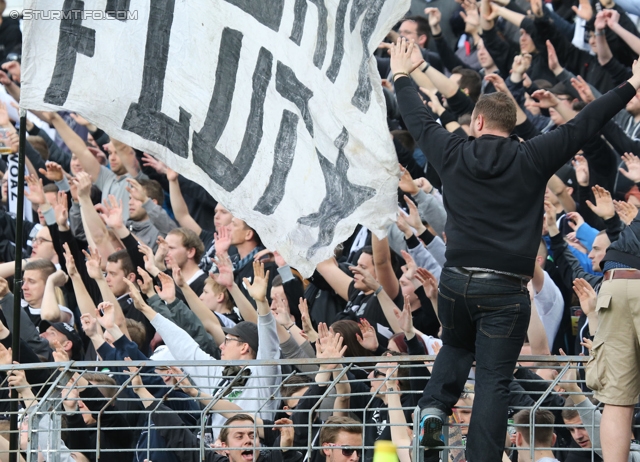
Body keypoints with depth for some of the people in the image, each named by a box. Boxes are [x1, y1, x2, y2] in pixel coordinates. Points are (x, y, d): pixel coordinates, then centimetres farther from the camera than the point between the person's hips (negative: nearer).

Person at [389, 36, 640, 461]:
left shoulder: (454, 155, 4)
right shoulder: (532, 160, -2)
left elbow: (419, 120, 19)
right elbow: (584, 128, 4)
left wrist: (402, 76, 37)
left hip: (456, 283, 2)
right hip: (506, 291, -2)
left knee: (457, 347, 28)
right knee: (493, 383, -1)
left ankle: (436, 406, 4)